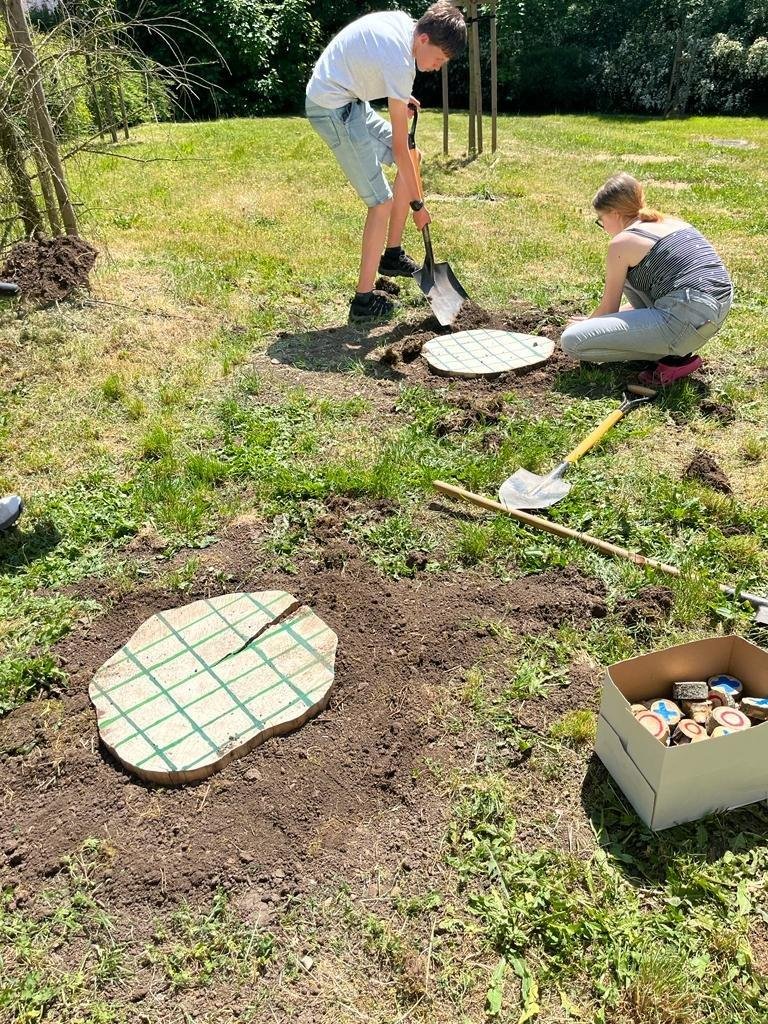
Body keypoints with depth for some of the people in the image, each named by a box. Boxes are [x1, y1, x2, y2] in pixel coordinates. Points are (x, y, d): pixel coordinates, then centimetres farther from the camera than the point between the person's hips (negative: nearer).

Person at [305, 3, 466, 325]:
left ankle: (393, 255, 19)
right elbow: (399, 147, -22)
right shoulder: (400, 63, -25)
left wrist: (401, 98, 8)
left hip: (349, 98, 10)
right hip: (333, 108, -10)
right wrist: (417, 204, -15)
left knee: (412, 158, 13)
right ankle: (364, 301, -7)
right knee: (382, 201, -12)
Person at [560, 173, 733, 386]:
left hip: (688, 321, -9)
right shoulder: (671, 222, 22)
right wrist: (594, 320, 41)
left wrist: (588, 322, 31)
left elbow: (609, 308, 8)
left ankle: (674, 356, -4)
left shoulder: (621, 242, -2)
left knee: (571, 341, -10)